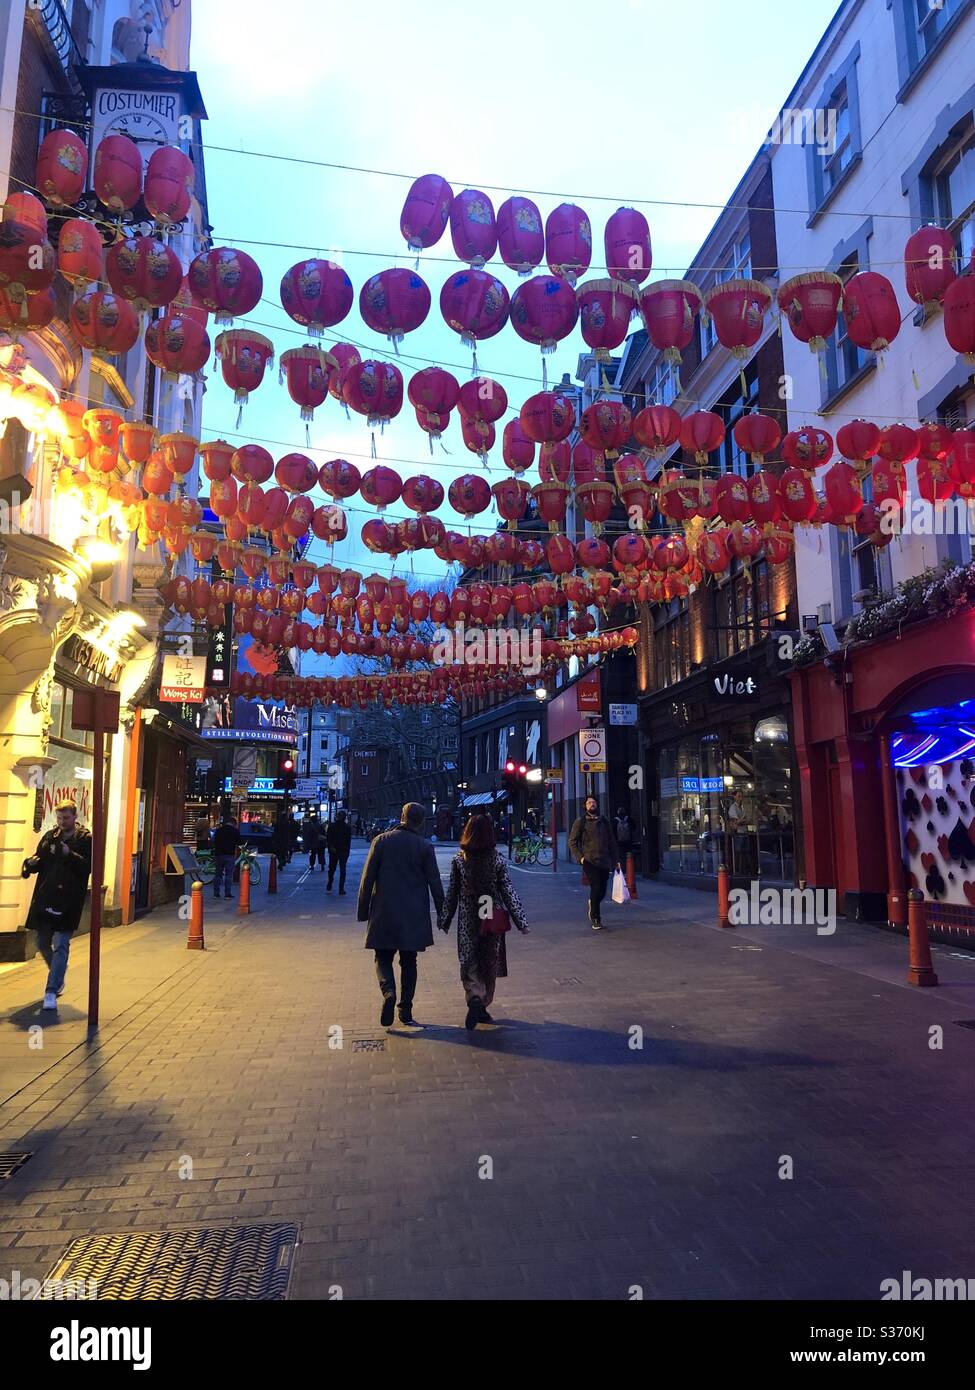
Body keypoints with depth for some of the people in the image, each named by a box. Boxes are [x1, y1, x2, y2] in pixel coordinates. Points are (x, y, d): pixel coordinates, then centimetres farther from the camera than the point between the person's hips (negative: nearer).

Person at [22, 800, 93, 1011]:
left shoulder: (85, 840, -6)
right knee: (43, 943, 17)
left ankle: (51, 992, -2)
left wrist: (69, 854, -28)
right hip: (45, 897, 6)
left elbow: (88, 867, -15)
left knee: (60, 945, -6)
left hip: (68, 900, -6)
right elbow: (39, 859, 11)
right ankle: (59, 973, 43)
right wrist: (31, 863, -11)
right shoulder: (49, 836, 9)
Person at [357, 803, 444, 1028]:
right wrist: (441, 913, 8)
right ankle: (406, 1011, 13)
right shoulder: (424, 846, -3)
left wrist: (363, 911, 5)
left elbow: (367, 879, -3)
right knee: (409, 962, 12)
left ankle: (389, 992, -17)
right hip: (414, 916, 1)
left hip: (384, 913, -1)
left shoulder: (381, 841, -3)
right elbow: (435, 884, -2)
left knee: (383, 958, 10)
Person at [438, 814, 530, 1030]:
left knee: (469, 964, 7)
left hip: (468, 921, 0)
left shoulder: (459, 860, -7)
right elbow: (509, 893, -7)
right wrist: (521, 922, -1)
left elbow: (451, 893, -1)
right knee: (490, 962, 15)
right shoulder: (498, 860, -9)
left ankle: (475, 999, -18)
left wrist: (444, 920, 10)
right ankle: (483, 1007, 23)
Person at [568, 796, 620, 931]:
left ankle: (592, 904, 36)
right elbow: (572, 842, 4)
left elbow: (612, 842, 17)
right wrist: (580, 857, -7)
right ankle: (595, 918, 0)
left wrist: (616, 860, 12)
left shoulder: (604, 822, 15)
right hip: (589, 860, -4)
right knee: (596, 887, -13)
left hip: (604, 861, 4)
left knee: (602, 890, 3)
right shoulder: (580, 822, 4)